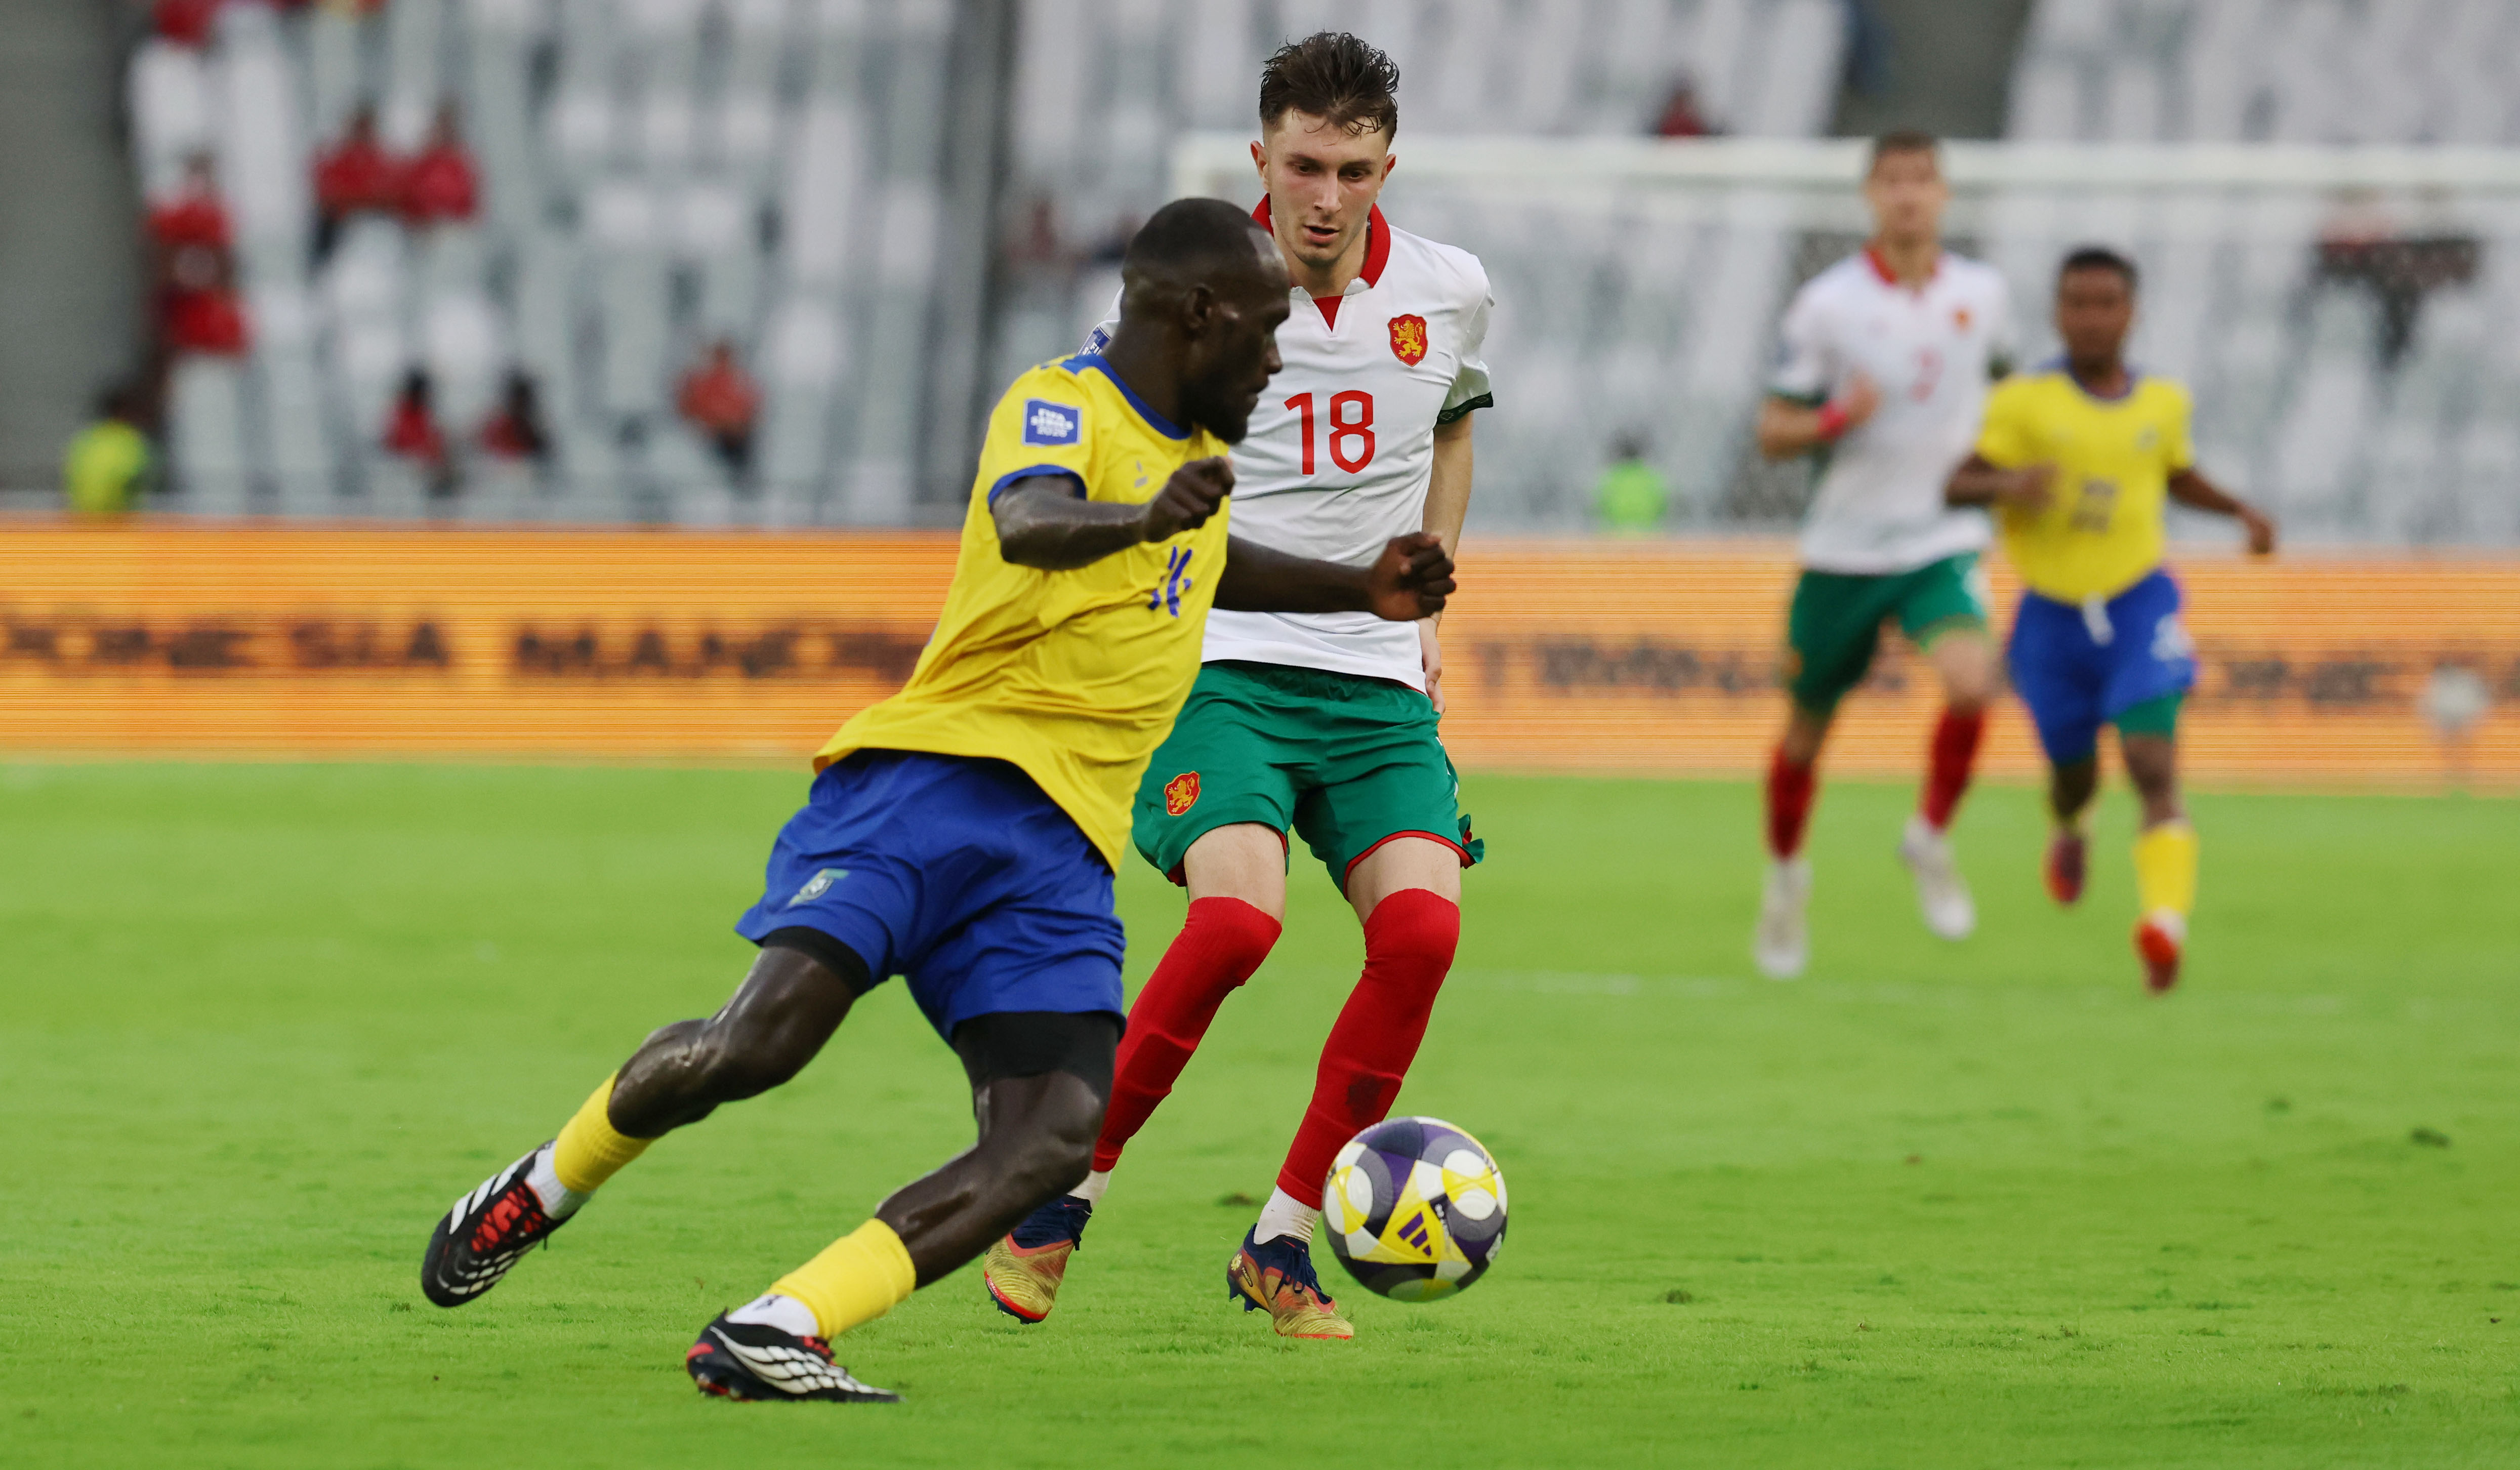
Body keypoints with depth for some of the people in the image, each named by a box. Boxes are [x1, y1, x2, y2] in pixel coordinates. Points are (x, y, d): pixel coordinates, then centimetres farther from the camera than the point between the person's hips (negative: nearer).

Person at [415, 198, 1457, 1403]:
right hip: (934, 772, -7)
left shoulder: (1193, 449, 23)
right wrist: (1141, 517, -48)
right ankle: (540, 1192, 7)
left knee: (1058, 1140, -18)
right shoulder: (1059, 406, -4)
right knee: (763, 1038, -23)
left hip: (1059, 847, 7)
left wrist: (1354, 590, 43)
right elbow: (1027, 520, -29)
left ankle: (771, 1335, -24)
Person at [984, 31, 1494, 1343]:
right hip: (1219, 667, -4)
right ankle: (1063, 1197, -10)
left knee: (1422, 927, -19)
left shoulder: (1449, 292, 3)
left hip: (1379, 682, 4)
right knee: (1239, 913, -28)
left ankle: (1282, 1244, -4)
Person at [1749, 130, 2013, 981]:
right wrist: (1836, 418, -24)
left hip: (1942, 543, 1)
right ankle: (1786, 876, 39)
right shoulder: (1827, 304, -9)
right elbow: (1772, 434, -6)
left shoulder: (1982, 295, 2)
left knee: (1972, 682, -26)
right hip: (1844, 549, -1)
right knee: (1807, 726, 11)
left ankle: (1931, 839, 0)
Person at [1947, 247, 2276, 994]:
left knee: (2154, 767, -17)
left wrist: (2241, 511, 12)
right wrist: (2007, 483, -31)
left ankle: (2166, 925, -31)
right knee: (2074, 775, 12)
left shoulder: (2163, 401, 6)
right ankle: (2068, 831, 50)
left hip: (2140, 604, 1)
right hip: (2052, 616, -1)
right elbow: (1956, 485, -11)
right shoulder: (2024, 401, -6)